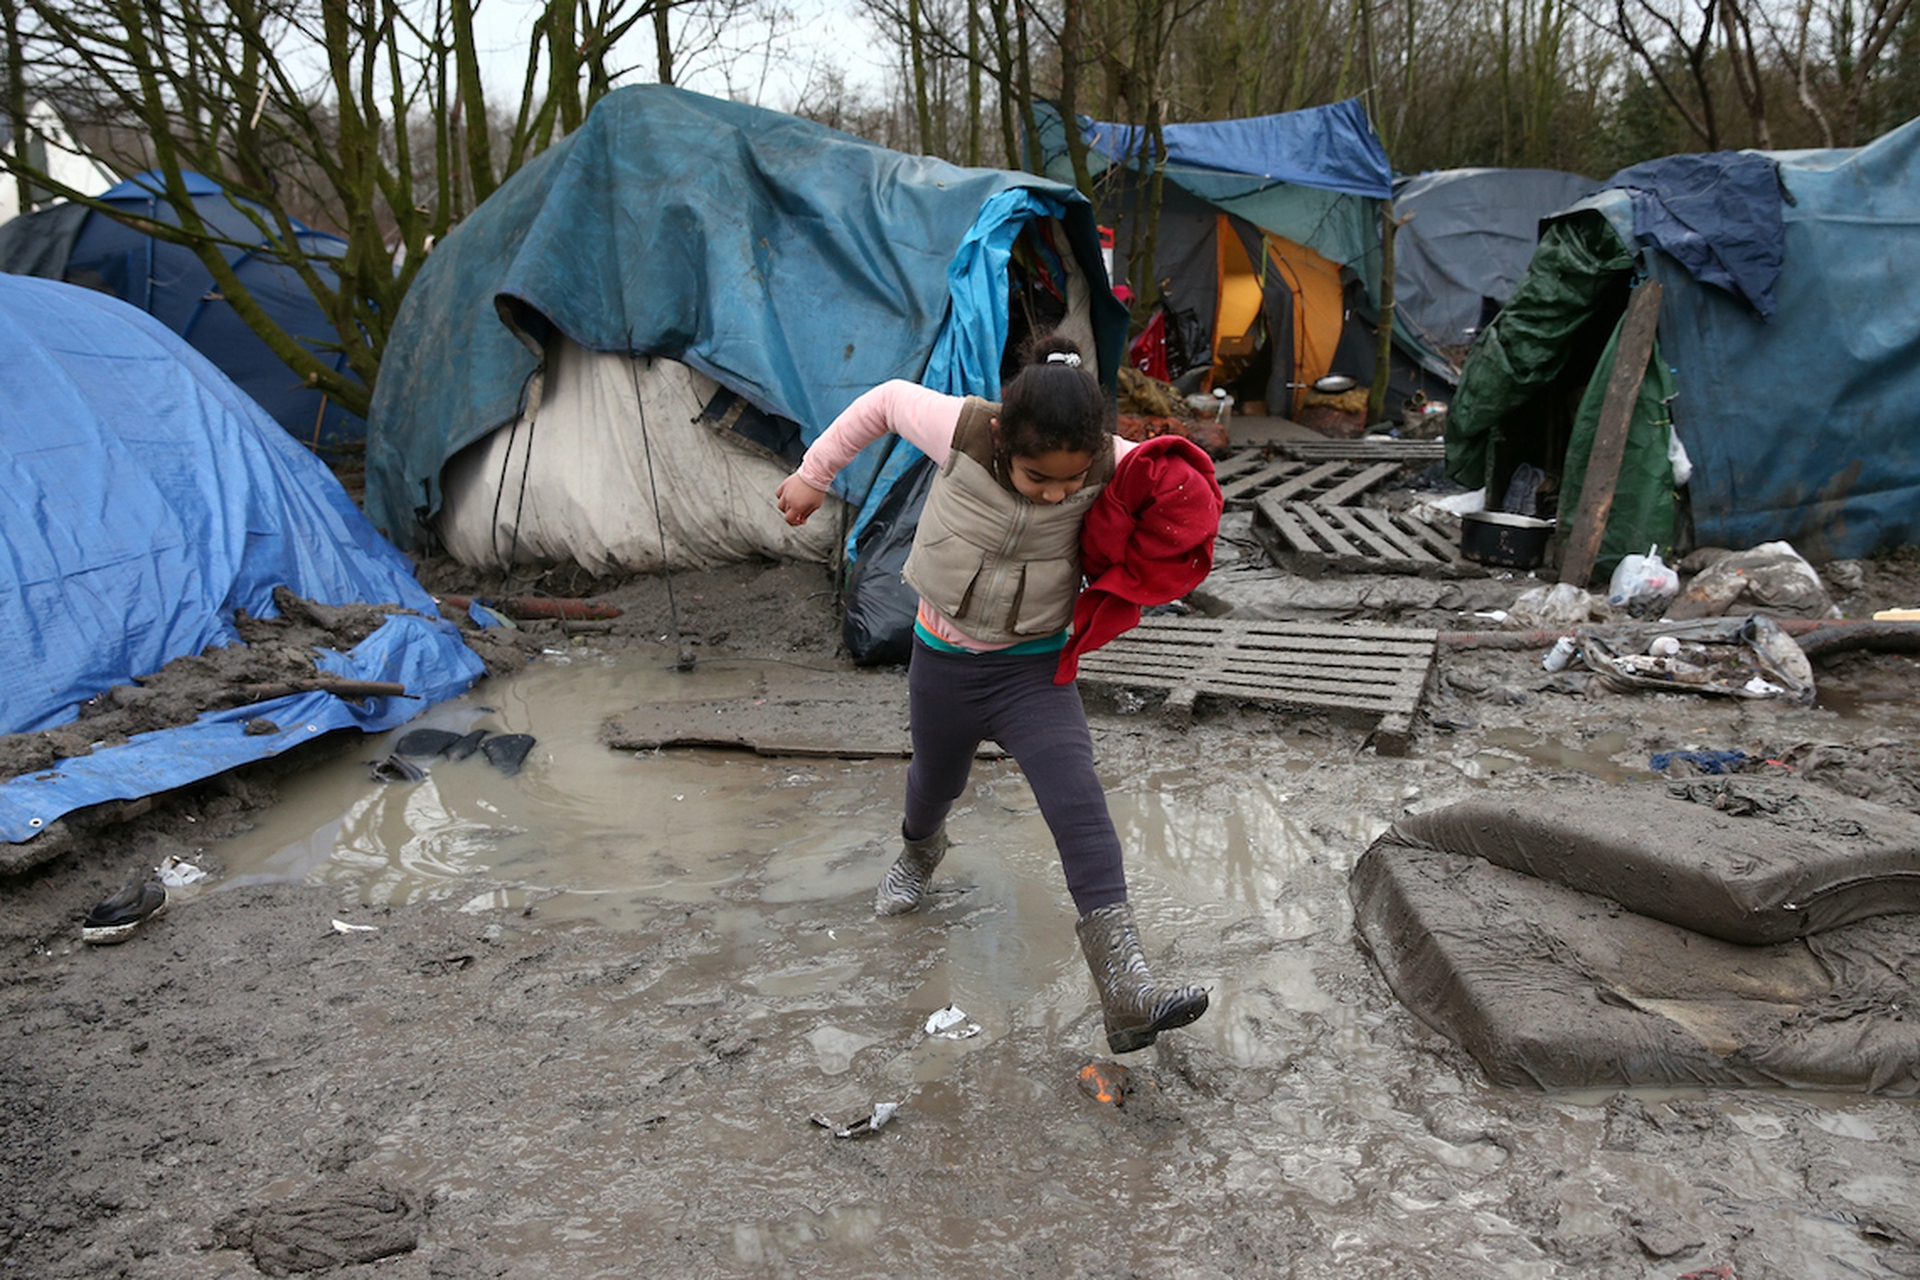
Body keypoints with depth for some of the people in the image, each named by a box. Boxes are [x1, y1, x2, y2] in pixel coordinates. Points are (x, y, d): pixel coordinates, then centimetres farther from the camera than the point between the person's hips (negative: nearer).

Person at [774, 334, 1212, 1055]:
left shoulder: (1110, 463, -22)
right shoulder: (960, 433, -24)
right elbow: (888, 401, -5)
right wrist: (815, 474, 3)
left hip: (1036, 667, -1)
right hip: (945, 659, 1)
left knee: (1079, 809, -19)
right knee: (937, 781, 25)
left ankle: (1125, 991, -22)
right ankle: (919, 850, 65)